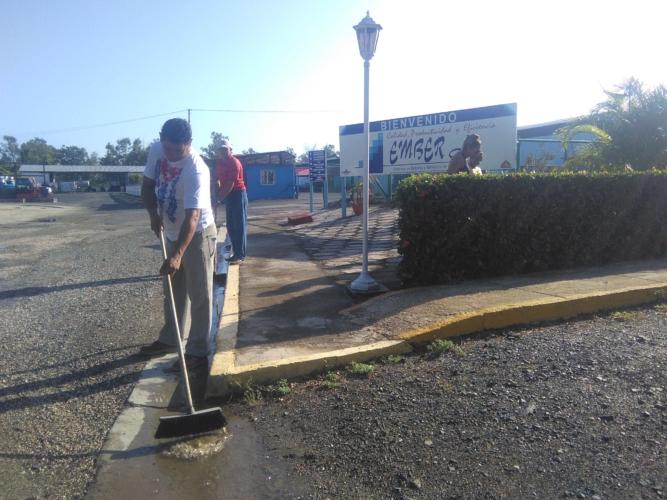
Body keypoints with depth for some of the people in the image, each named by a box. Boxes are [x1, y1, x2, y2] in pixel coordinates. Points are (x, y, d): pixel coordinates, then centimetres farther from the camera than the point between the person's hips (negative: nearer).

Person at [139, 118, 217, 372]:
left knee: (199, 296, -1)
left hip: (198, 235, -8)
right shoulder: (156, 150, -7)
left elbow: (192, 217, -35)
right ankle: (169, 339, 34)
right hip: (173, 234, 8)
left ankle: (198, 352, 7)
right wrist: (153, 214, -13)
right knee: (173, 291, 19)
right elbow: (148, 185, 6)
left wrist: (177, 255, -43)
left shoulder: (196, 171, -30)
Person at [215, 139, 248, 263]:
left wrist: (220, 197, -13)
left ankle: (240, 255, -3)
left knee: (239, 225, -6)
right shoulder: (220, 163, 12)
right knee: (231, 226, 10)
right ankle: (236, 253, 18)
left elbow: (230, 184, -18)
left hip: (238, 194, -9)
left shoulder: (234, 162, -14)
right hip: (228, 196, 9)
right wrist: (219, 195, -2)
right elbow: (218, 179, 14)